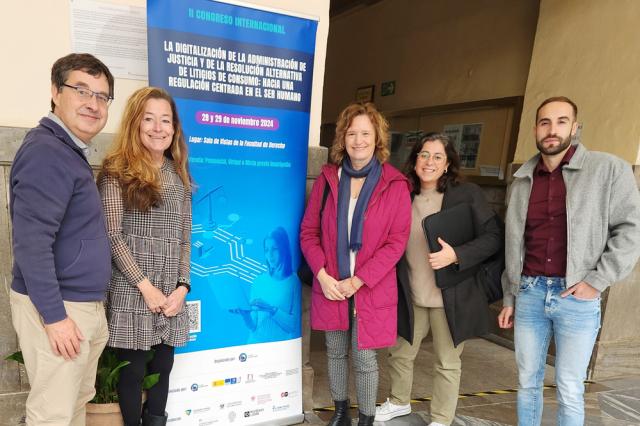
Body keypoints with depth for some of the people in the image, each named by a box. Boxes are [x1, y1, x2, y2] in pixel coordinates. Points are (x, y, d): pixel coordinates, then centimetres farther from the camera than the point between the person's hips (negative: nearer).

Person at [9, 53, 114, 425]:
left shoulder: (71, 152, 12)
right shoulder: (46, 152, -18)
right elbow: (31, 243, -24)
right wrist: (54, 316, -22)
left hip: (85, 304, 9)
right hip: (57, 308, -9)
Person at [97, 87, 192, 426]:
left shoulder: (178, 176, 11)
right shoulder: (117, 171, -3)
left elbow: (185, 238, 10)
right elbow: (111, 235, -9)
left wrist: (183, 285, -1)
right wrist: (145, 286, -13)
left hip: (171, 293, 4)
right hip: (132, 290, -4)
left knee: (162, 367, 13)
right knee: (133, 369, 7)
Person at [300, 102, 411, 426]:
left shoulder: (394, 185, -6)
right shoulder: (327, 178, 2)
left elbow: (397, 241, -8)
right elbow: (308, 231, 3)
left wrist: (358, 280, -14)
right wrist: (322, 274, -9)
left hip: (370, 289, -3)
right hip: (330, 286, 3)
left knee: (364, 358, 7)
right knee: (335, 352, 17)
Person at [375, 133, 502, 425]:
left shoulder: (468, 194, -10)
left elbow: (493, 237, -11)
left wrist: (456, 255, -24)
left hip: (450, 297, -4)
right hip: (410, 296, 4)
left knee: (447, 363, 13)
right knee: (399, 353, 19)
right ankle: (399, 402, 46)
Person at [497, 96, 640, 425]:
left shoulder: (609, 169, -2)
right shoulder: (522, 180, 9)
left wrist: (597, 281, -12)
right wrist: (508, 298, 12)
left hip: (577, 297, -3)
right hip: (529, 293, 3)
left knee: (570, 391, 8)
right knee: (527, 381, 14)